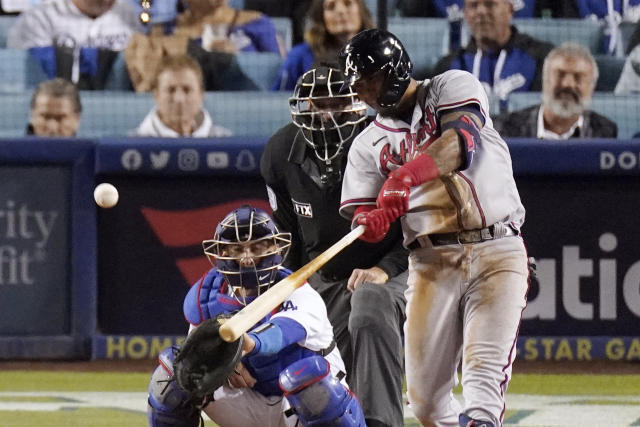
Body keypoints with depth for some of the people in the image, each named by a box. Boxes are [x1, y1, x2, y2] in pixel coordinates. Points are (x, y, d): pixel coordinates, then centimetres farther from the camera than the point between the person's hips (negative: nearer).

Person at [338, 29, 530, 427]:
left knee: (484, 372, -20)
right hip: (432, 261, 4)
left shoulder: (453, 87, 2)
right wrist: (370, 223, -19)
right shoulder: (369, 145, 13)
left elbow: (461, 142, -19)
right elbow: (362, 218, 8)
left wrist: (405, 176, -36)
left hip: (498, 250, -4)